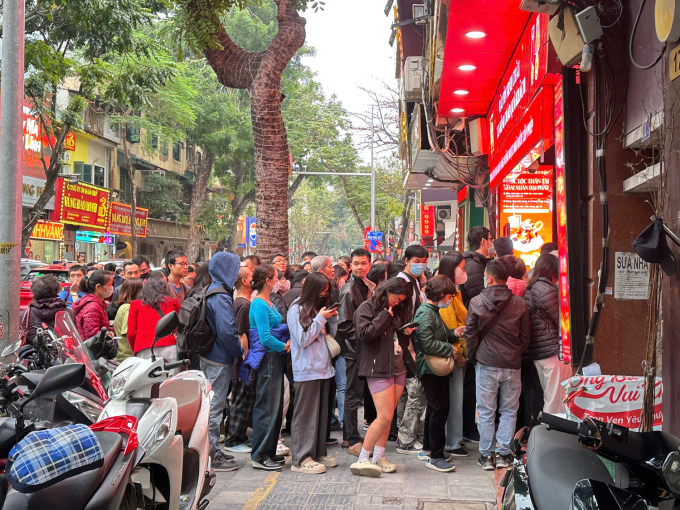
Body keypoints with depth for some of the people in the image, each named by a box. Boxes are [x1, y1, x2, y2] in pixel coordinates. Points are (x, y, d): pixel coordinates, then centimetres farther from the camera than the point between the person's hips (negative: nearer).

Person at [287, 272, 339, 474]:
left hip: (323, 367, 8)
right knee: (305, 414, -5)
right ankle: (301, 459, 0)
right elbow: (303, 340, -14)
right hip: (306, 370, -8)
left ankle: (319, 453, 22)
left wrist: (332, 319, 3)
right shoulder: (296, 310, -7)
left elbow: (330, 336, 19)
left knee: (321, 412, 12)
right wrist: (320, 319, -12)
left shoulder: (319, 308, 15)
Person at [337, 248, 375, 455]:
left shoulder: (370, 286, 11)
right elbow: (345, 325, -16)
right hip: (354, 348, -8)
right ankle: (353, 441, 4)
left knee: (355, 392, 14)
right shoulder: (349, 290, -14)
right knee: (353, 393, -3)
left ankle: (348, 436, 24)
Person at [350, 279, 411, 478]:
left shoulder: (392, 311, 20)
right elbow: (365, 334, -21)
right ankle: (361, 460, -4)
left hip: (397, 368, 8)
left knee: (387, 416, 7)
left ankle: (378, 457, 16)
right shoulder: (366, 308, -6)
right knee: (385, 417, -12)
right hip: (378, 369, -8)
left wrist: (405, 333, 13)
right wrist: (384, 317, -15)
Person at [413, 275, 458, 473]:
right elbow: (428, 344, -24)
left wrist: (454, 334, 3)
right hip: (431, 368, -11)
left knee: (435, 410, 17)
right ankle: (435, 457, -2)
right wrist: (450, 350, -15)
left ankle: (432, 451, 27)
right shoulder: (425, 313, -17)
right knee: (440, 410, -8)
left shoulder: (433, 311, 16)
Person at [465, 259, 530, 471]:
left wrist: (473, 356, 12)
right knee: (509, 411, 12)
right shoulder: (519, 303, -4)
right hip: (512, 365, 1)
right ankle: (504, 454, 13)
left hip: (486, 364, -1)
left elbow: (470, 334, -3)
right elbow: (526, 336, 4)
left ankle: (486, 455, 12)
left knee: (486, 412, 8)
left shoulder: (476, 302, -7)